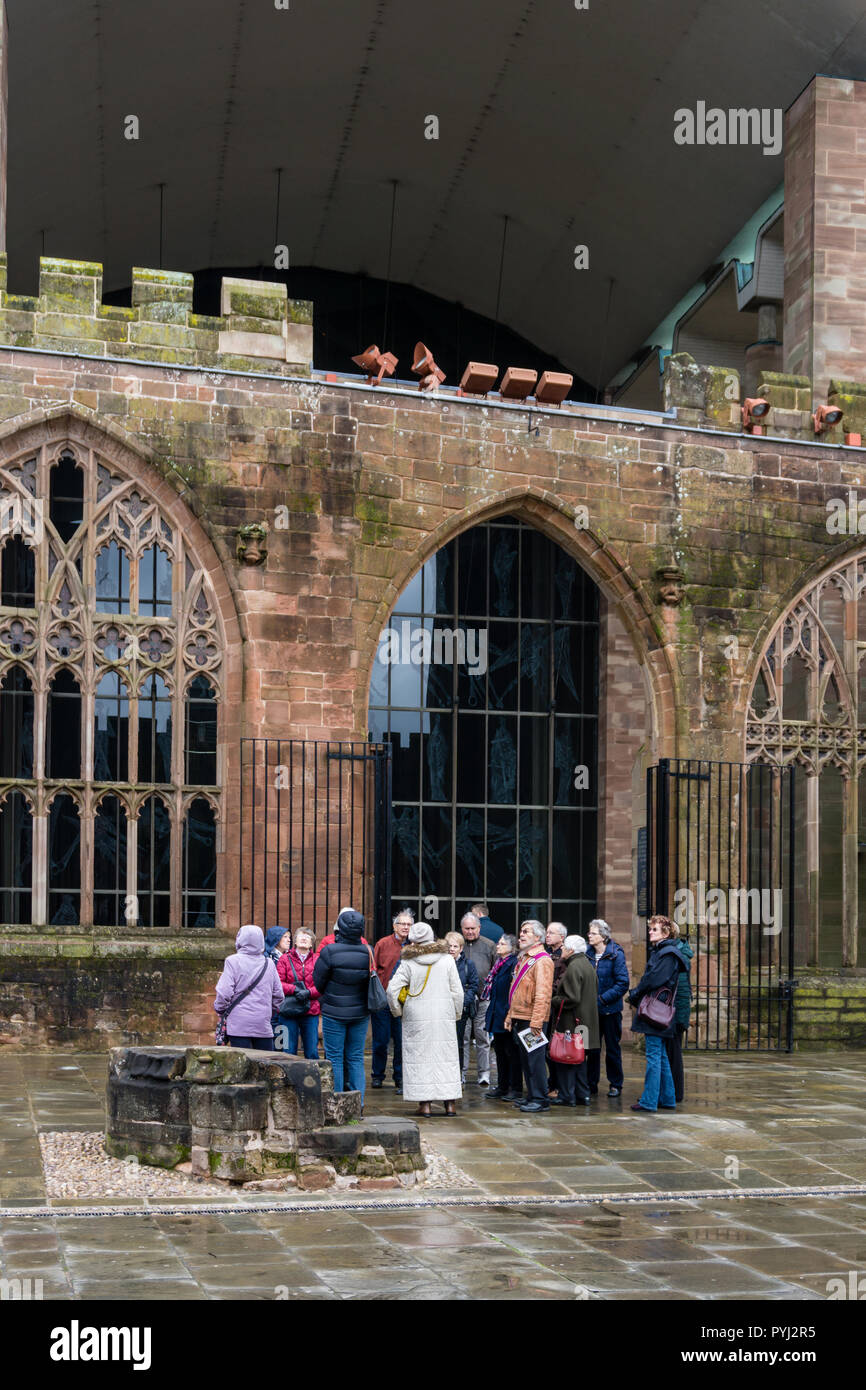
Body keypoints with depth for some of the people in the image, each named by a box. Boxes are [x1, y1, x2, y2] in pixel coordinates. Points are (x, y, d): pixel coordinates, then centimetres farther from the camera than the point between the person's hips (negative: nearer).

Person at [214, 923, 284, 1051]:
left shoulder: (233, 961, -5)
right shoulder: (269, 963, 8)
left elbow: (224, 992, -9)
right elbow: (278, 994, 11)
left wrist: (219, 1009, 9)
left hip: (239, 1023, -3)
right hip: (263, 1023, 3)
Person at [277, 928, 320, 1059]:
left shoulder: (317, 961, 10)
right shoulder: (285, 959, 6)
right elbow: (278, 983, -3)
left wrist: (309, 992, -15)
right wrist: (294, 989, -18)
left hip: (311, 1011, 1)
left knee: (312, 1052, 2)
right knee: (289, 1051, 1)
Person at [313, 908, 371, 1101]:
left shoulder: (329, 951, -17)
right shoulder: (368, 952, -6)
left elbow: (318, 982, -7)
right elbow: (372, 981, 5)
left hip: (334, 1012, -3)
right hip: (360, 1012, 4)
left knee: (334, 1058, 6)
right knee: (356, 1058, 11)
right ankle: (357, 1104, 10)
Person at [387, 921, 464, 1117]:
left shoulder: (408, 963, -5)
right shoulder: (447, 959, 0)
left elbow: (392, 989, -10)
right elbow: (457, 991, 1)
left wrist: (397, 1011, 6)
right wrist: (456, 1014, 13)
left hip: (417, 1018, -1)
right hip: (444, 1017, 2)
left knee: (420, 1057, 5)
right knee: (446, 1057, 9)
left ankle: (424, 1103, 2)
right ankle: (450, 1103, 9)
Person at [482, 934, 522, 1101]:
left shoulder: (514, 964, -14)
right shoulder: (498, 963, 15)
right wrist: (490, 1014, 19)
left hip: (508, 1014, -9)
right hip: (497, 1015, 9)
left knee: (511, 1051, -2)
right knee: (499, 1050, 13)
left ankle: (516, 1089, 5)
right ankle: (502, 1087, 20)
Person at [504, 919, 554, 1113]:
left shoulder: (542, 961, -12)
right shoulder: (523, 959, 18)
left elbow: (542, 994, -19)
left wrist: (536, 1022, -24)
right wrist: (510, 1016, 19)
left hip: (531, 1020, -9)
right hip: (519, 1018, 9)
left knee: (535, 1059, -6)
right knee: (525, 1059, 13)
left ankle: (540, 1099, -1)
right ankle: (532, 1097, 20)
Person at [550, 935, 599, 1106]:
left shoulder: (573, 968, -17)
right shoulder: (587, 965, 13)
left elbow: (571, 999, -23)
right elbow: (594, 992, 20)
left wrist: (553, 1001, -8)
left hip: (570, 1022, -10)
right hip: (586, 1020, 10)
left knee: (565, 1059, -2)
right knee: (580, 1058, 15)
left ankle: (567, 1096, 1)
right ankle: (583, 1095, 18)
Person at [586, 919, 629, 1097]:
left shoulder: (616, 954, -11)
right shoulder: (588, 955, 4)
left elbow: (623, 983, -15)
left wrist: (602, 999, -19)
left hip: (610, 1009, -4)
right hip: (592, 1009, 4)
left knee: (612, 1048, 6)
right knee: (592, 1048, 7)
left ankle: (615, 1085, 17)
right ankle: (591, 1085, 15)